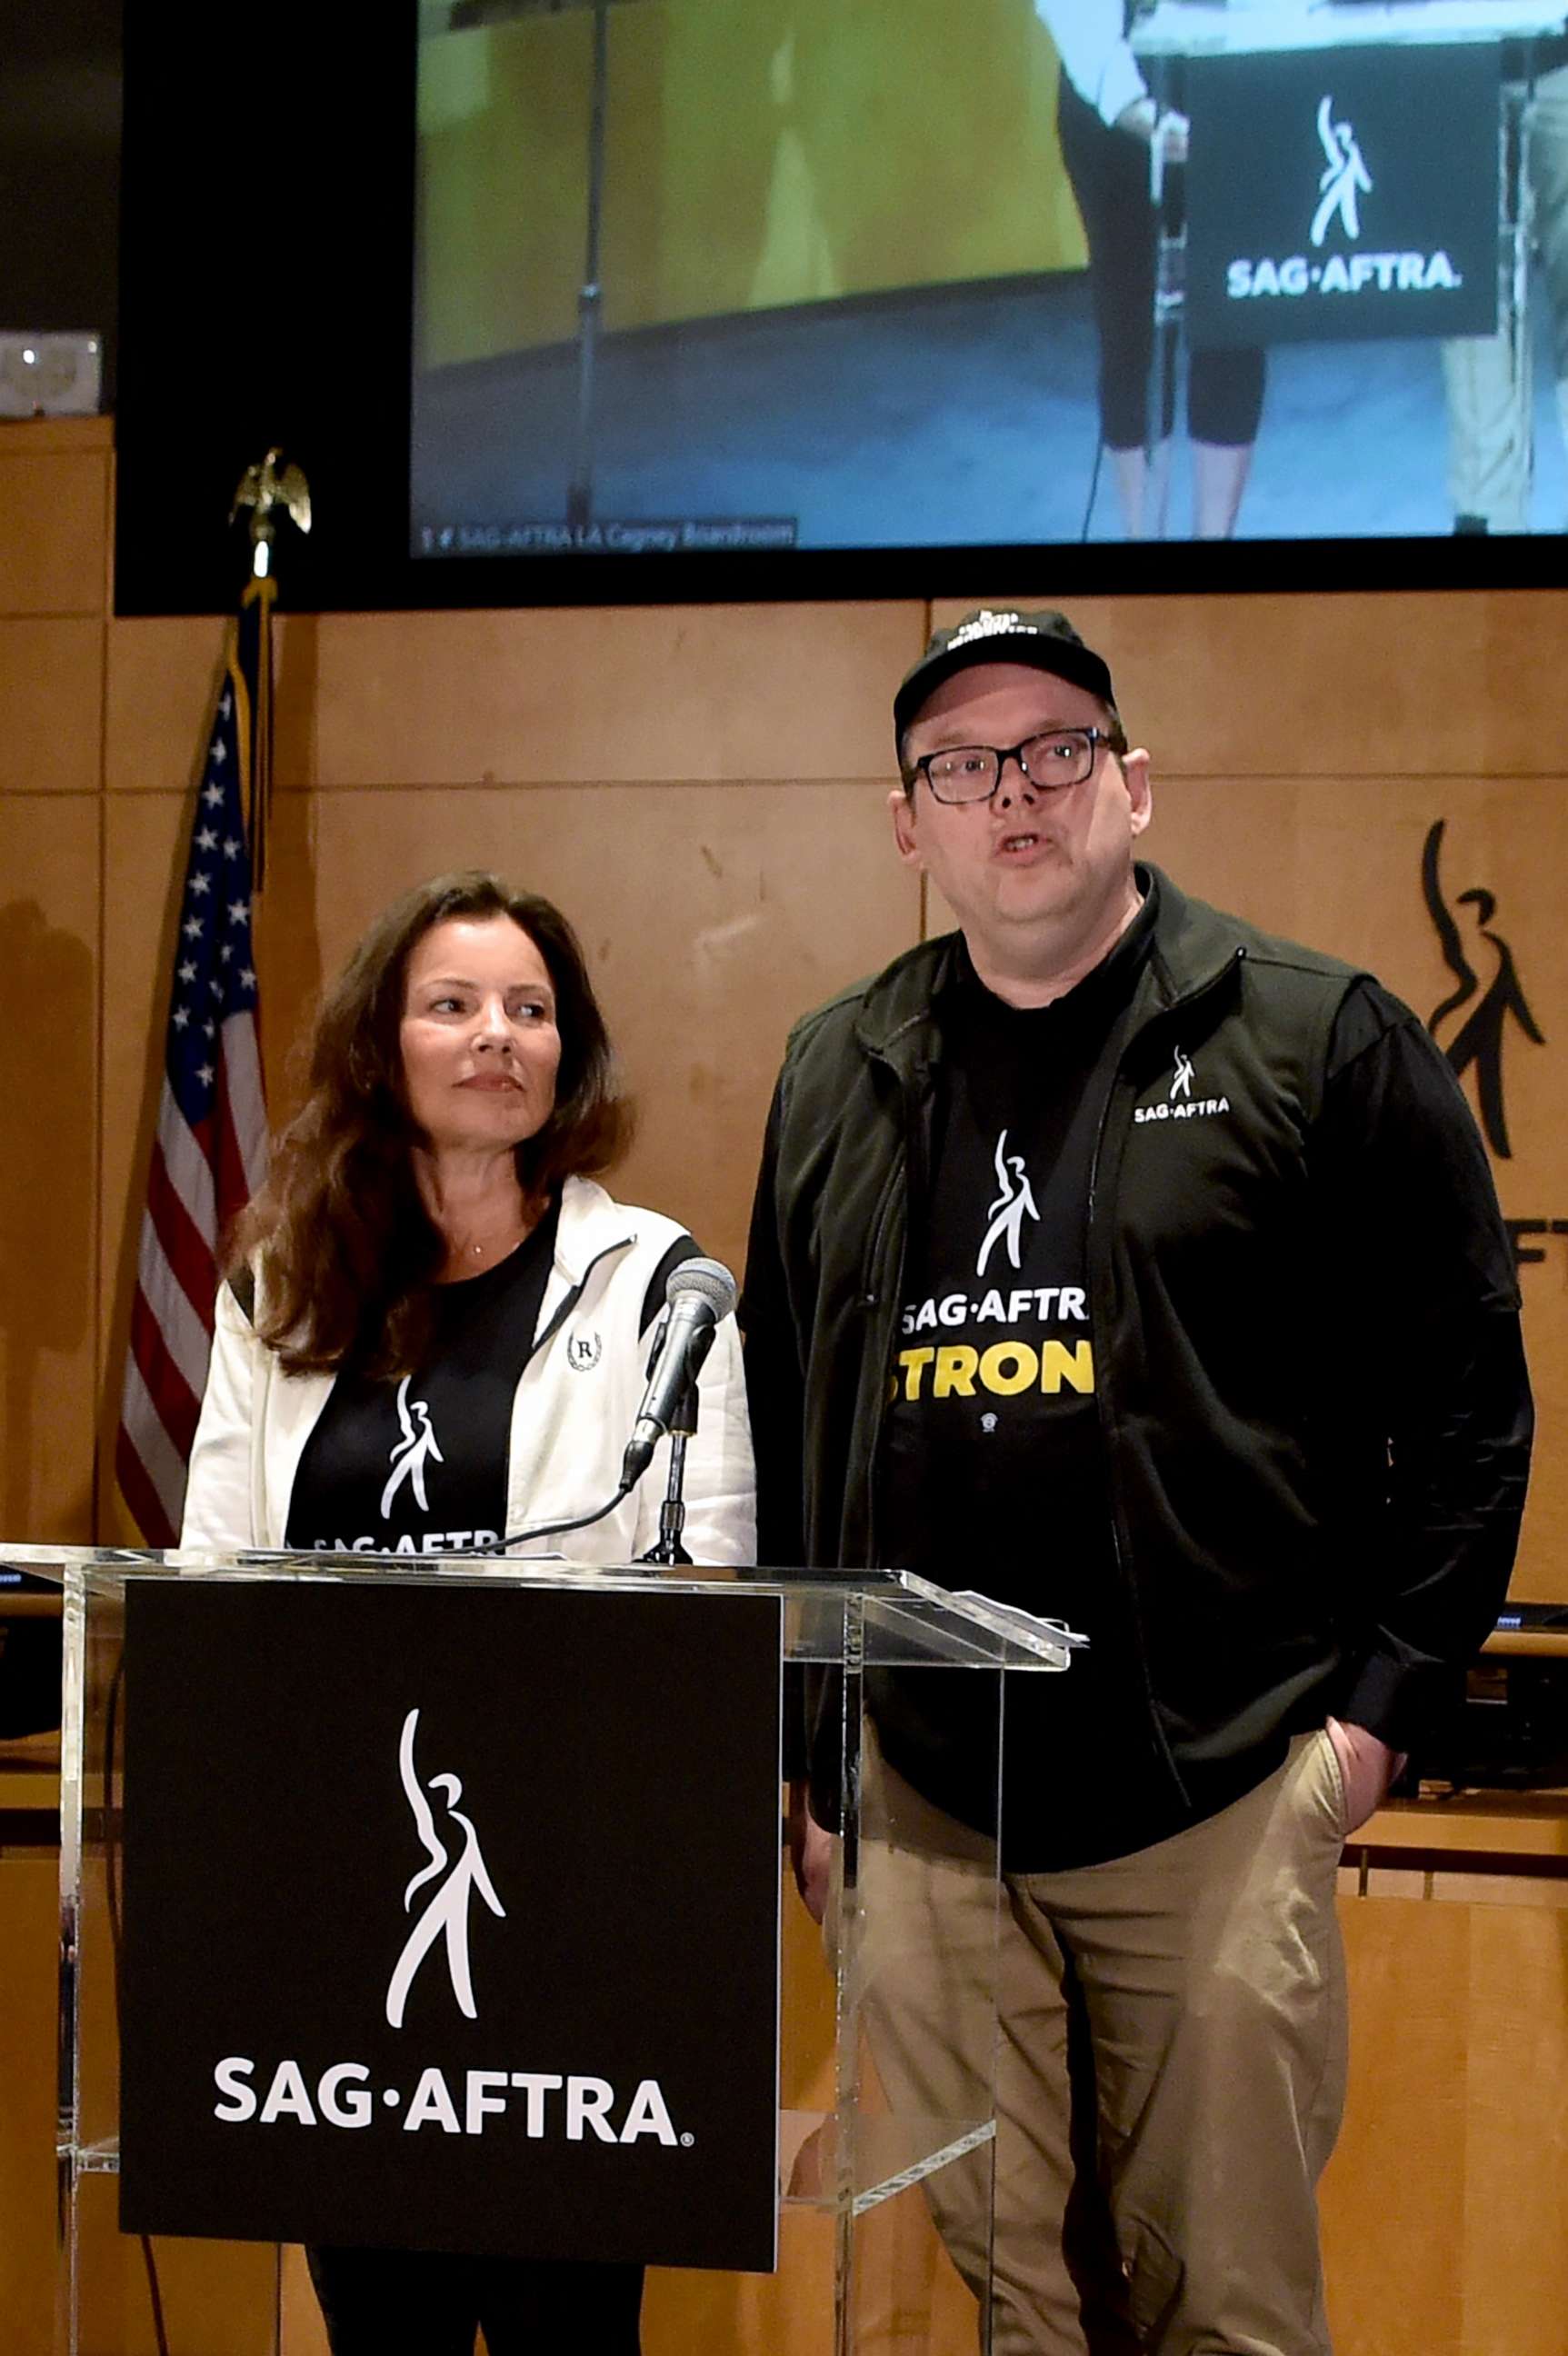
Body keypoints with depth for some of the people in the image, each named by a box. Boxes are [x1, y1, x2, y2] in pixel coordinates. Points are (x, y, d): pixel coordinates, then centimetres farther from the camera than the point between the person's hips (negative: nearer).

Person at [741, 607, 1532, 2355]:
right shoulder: (837, 1077, 13)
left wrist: (1378, 1699, -5)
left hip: (1222, 1799, -3)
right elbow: (779, 1434, 18)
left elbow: (1464, 1395, 0)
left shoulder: (1315, 1041, 0)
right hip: (917, 1804, 4)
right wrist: (804, 1754, 13)